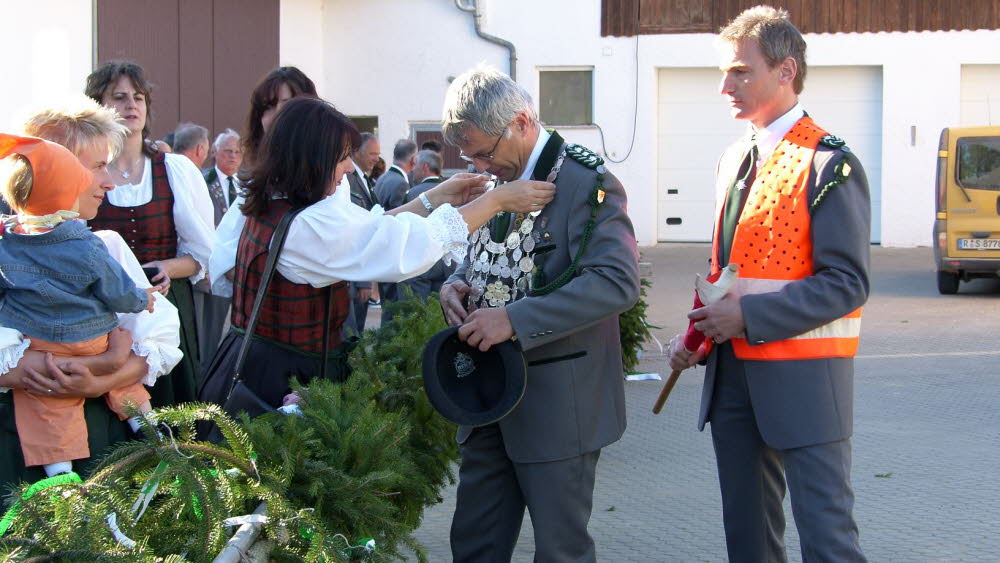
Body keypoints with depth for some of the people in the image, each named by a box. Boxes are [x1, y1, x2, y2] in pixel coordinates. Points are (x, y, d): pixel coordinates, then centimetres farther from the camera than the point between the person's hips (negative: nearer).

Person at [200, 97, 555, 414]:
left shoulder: (268, 205, 4)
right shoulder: (310, 226, -25)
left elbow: (364, 230, 7)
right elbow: (415, 244, -23)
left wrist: (432, 201, 5)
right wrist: (499, 200, -14)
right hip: (283, 379, -10)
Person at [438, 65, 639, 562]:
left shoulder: (588, 184, -14)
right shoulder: (497, 182, 10)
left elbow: (617, 281, -26)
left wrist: (515, 319, -29)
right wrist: (455, 286, -1)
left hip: (557, 402, -7)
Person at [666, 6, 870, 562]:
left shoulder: (828, 165, -11)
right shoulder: (734, 160, 14)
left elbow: (847, 284, -16)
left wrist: (748, 316, -21)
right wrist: (697, 336, 5)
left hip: (802, 377, -8)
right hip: (732, 371, 8)